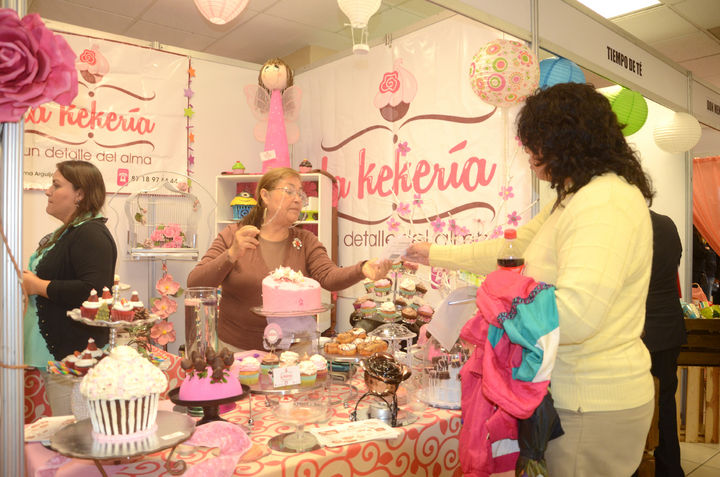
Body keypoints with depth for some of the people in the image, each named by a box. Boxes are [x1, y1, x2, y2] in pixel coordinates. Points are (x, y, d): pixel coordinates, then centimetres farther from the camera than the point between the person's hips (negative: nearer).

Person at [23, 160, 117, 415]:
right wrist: (28, 281, 15)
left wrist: (38, 286, -19)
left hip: (73, 355, -11)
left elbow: (94, 292, -30)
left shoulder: (91, 234, -17)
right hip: (53, 354, 11)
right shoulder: (65, 233, 16)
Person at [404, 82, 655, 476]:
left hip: (591, 407, -9)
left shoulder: (606, 203, -22)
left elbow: (575, 314, -31)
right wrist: (435, 255, 22)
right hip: (570, 393, 10)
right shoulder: (572, 200, 12)